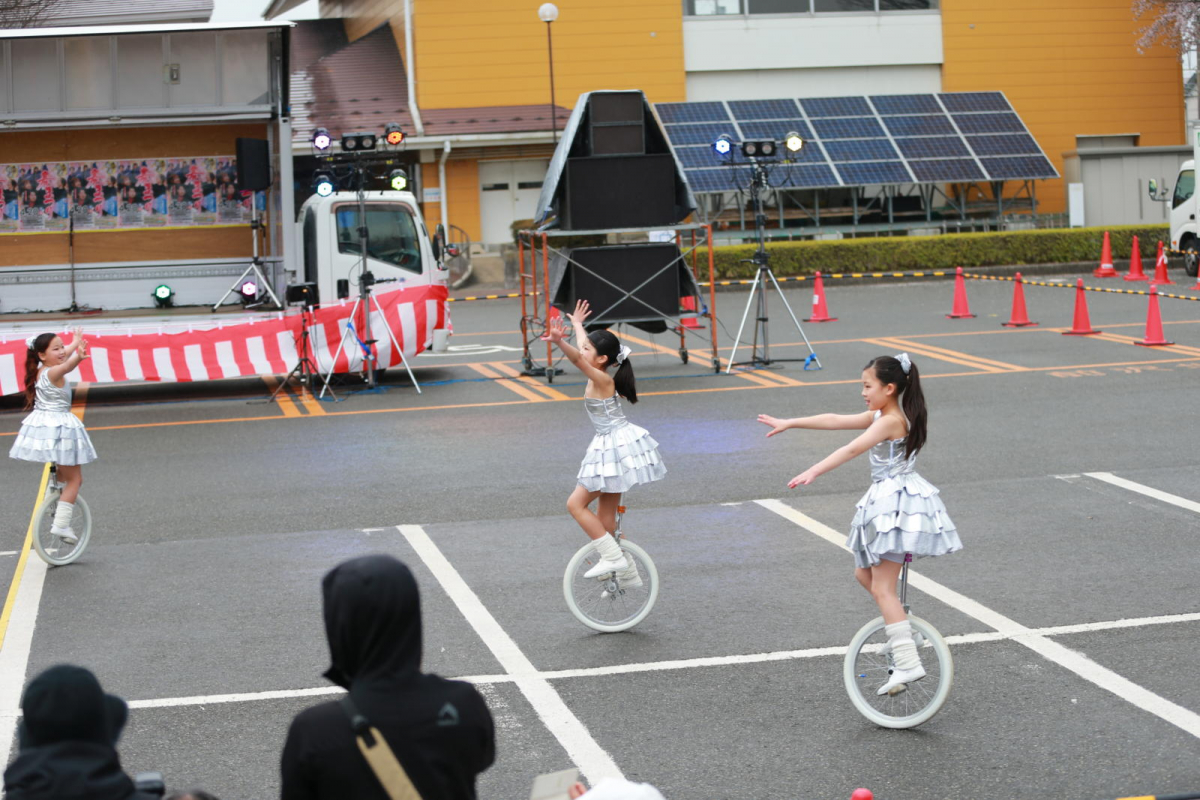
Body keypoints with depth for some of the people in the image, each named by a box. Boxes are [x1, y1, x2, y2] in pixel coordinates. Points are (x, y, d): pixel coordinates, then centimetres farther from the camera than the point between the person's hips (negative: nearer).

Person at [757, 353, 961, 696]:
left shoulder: (890, 421, -17)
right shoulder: (881, 417, 12)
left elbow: (853, 449, -30)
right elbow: (835, 420, 15)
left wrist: (813, 472, -39)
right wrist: (788, 423, 17)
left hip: (897, 503, -10)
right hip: (888, 501, 10)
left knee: (882, 588, -11)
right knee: (864, 574, 17)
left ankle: (908, 664, -15)